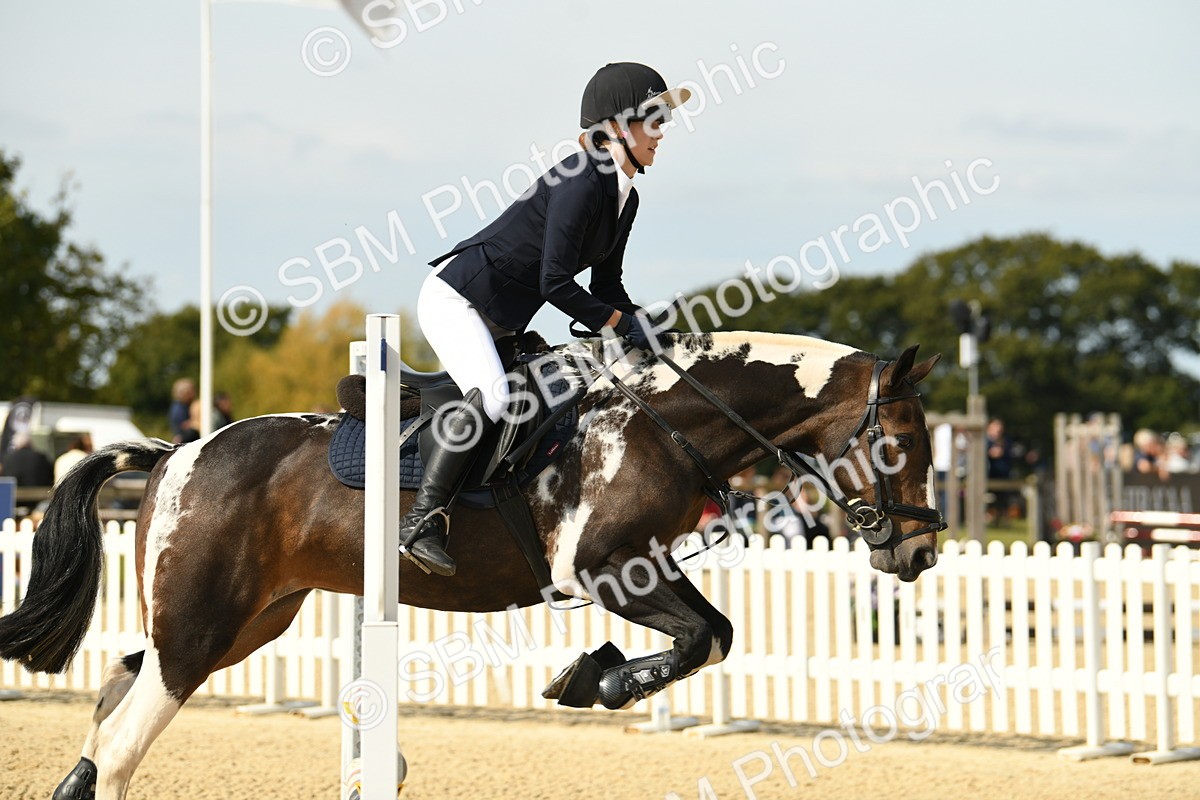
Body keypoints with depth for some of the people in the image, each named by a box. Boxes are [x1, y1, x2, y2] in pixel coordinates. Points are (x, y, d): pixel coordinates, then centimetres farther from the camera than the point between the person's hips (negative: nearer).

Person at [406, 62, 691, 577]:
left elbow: (607, 285, 15)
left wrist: (642, 331, 0)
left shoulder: (624, 197, 9)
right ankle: (422, 521, -29)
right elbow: (555, 284, -24)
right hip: (455, 298, -11)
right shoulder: (582, 182, -21)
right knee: (490, 397, -30)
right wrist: (618, 323, -15)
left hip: (499, 320, 11)